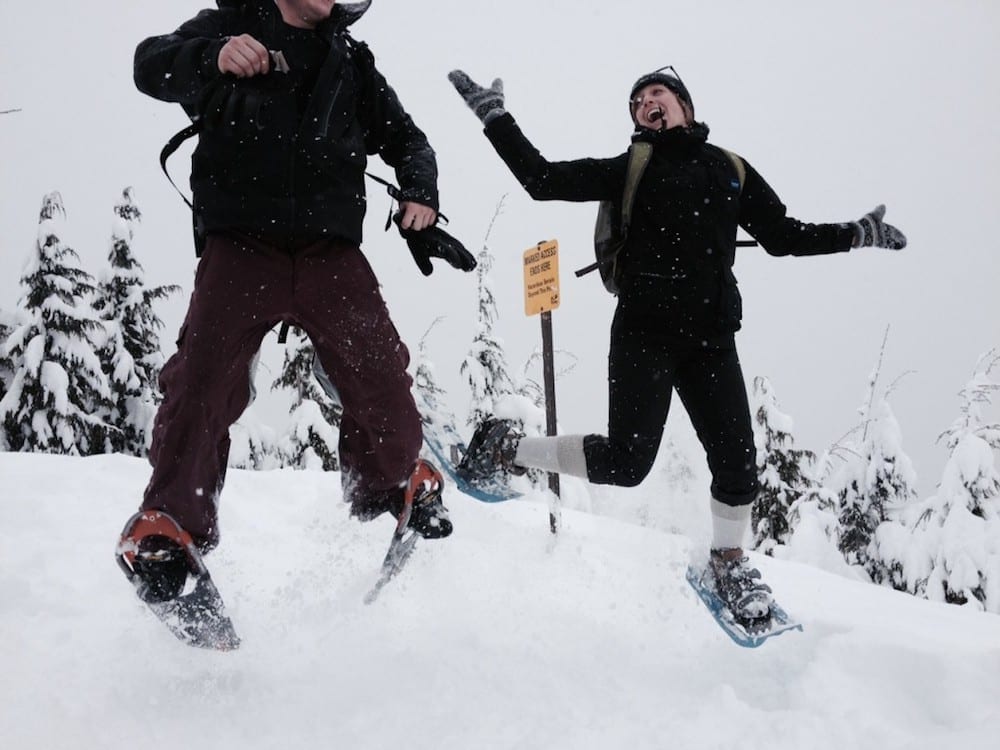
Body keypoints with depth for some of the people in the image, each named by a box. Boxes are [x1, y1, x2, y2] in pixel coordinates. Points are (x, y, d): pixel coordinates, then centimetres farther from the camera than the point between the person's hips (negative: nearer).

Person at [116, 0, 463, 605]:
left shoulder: (352, 60, 21)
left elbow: (405, 138, 26)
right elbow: (152, 66, -8)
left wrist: (419, 192, 3)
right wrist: (214, 57, -30)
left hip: (330, 248, 3)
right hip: (241, 242, -3)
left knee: (379, 368, -2)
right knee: (205, 377, -16)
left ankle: (394, 481, 23)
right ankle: (168, 525, -7)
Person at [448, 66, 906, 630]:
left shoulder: (732, 171, 16)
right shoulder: (629, 170, 7)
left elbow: (784, 236, 22)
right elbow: (543, 179, 0)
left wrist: (858, 234, 19)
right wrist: (496, 117, -3)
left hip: (711, 337, 3)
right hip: (645, 331, -3)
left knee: (737, 461, -2)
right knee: (627, 462, -11)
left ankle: (729, 562, 25)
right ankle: (505, 448, 11)